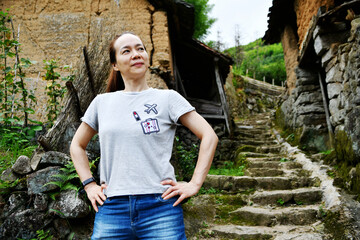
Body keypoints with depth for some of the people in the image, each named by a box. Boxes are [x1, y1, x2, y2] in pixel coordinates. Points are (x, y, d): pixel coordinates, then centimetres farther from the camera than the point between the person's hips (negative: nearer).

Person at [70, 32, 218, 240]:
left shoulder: (168, 98, 3)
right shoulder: (102, 102, 11)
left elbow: (209, 136, 0)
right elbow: (77, 146, 22)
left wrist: (194, 184, -6)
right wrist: (90, 185, 11)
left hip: (159, 208, -2)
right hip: (111, 210, 3)